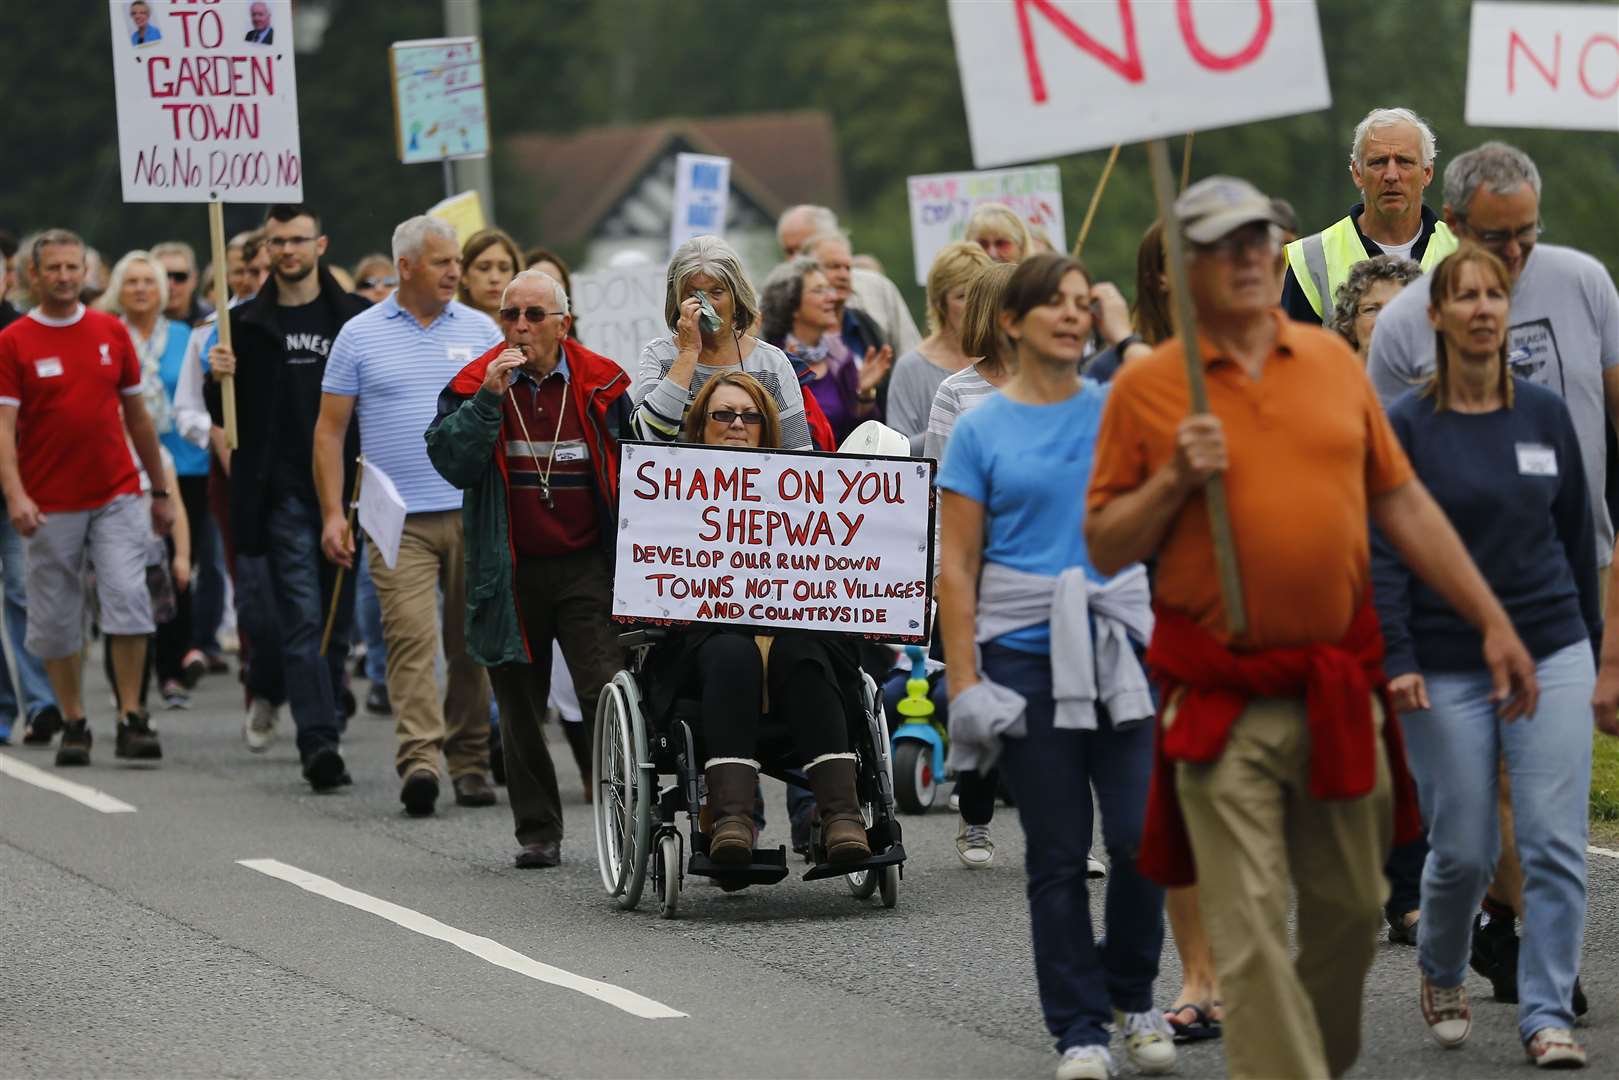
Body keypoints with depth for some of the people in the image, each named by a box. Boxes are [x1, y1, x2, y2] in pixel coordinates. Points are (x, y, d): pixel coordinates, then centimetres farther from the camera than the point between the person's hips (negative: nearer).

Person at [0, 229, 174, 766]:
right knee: (56, 620, 3)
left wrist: (160, 490, 17)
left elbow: (136, 414, 15)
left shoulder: (111, 332, 7)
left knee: (128, 598, -12)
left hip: (116, 496, 1)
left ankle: (131, 719, -7)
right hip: (50, 505, -1)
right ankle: (73, 725, 15)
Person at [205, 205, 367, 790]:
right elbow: (225, 418, 10)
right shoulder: (248, 323, 7)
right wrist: (219, 382, -11)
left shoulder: (356, 317, 8)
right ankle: (319, 741, -14)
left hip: (344, 487, 1)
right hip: (283, 492, -1)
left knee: (337, 620, 8)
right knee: (302, 618, -9)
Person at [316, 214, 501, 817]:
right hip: (397, 518, -2)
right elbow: (329, 429, 5)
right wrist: (333, 513, -3)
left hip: (475, 513, 2)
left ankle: (471, 762, 15)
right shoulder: (360, 336, 4)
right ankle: (418, 760, -23)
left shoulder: (481, 332, 9)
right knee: (411, 636, -14)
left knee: (472, 643, 5)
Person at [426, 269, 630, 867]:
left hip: (587, 565, -1)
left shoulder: (602, 385, 2)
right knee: (520, 707, 8)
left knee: (606, 693, -15)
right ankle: (537, 832, 18)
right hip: (510, 573, 1)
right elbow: (450, 461, -11)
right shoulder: (474, 384, 2)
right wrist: (489, 398, -20)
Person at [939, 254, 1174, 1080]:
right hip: (1026, 652, -1)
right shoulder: (982, 431, 2)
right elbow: (957, 567, -1)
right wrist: (963, 680, -6)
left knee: (1143, 838, -6)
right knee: (1058, 854, 2)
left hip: (1121, 643, 1)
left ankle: (1132, 997, 16)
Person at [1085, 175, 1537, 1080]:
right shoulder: (1147, 386, -2)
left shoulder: (1333, 361, 8)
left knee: (1352, 908, 13)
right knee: (1251, 933, -7)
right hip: (1224, 701, -4)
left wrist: (1493, 621, 7)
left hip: (1341, 688, 4)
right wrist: (1174, 480, -15)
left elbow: (1404, 504, 11)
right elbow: (1105, 550, 1)